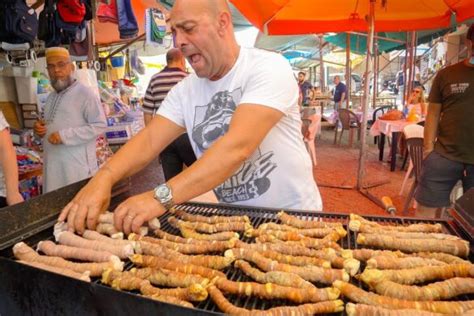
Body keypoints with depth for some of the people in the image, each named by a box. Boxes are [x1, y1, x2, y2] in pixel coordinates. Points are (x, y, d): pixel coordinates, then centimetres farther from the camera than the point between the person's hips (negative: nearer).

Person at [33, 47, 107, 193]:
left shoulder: (85, 94, -11)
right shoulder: (51, 97, 17)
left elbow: (100, 125, -18)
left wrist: (65, 135, -21)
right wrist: (40, 127, 5)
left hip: (78, 165, -8)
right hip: (53, 164, 8)